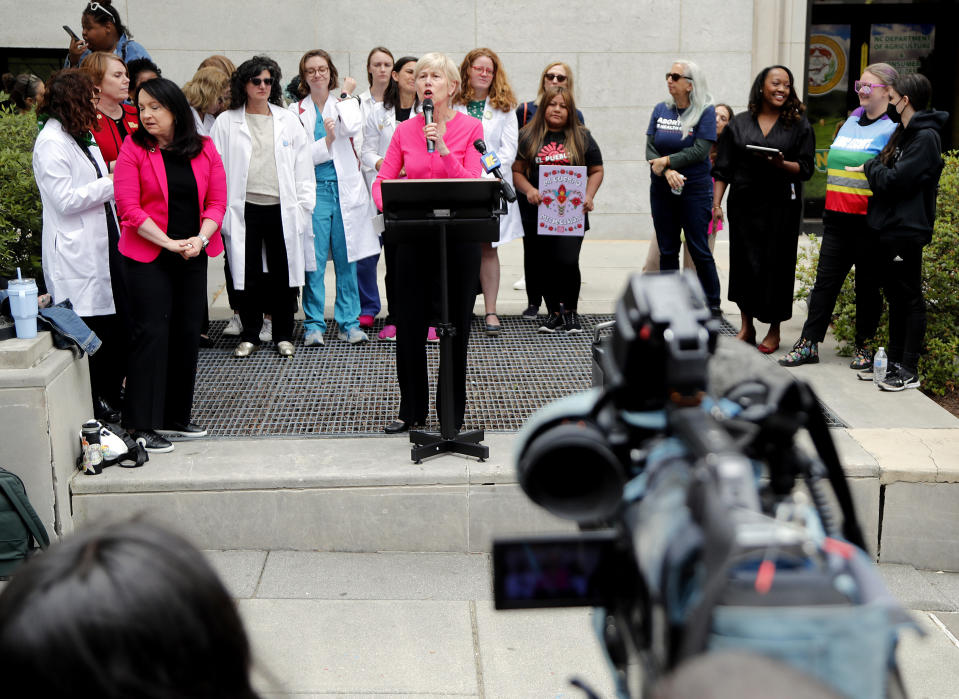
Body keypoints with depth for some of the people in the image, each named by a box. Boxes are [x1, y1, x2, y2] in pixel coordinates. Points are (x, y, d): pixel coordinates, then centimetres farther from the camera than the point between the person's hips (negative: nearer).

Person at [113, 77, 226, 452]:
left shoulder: (204, 149, 4)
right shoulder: (133, 149, -5)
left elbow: (217, 200, 2)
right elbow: (129, 208, -11)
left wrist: (200, 239, -14)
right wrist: (169, 243, -17)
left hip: (193, 255, 4)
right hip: (147, 256, -4)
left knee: (187, 333, 9)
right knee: (152, 332, -8)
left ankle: (175, 417, 21)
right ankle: (142, 425, -2)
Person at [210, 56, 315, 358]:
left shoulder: (287, 120, 10)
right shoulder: (226, 122, 4)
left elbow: (303, 167, 9)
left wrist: (304, 206, 1)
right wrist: (220, 210, -5)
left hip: (282, 209, 1)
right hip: (245, 209, -1)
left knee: (283, 273, 5)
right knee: (248, 274, 4)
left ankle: (283, 335, 17)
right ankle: (249, 335, 17)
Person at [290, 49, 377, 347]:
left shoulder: (344, 102, 9)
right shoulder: (297, 111, 8)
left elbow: (353, 127, -14)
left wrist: (345, 94, -3)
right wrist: (327, 139, -14)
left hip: (345, 187, 1)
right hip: (314, 189, -1)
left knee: (346, 258, 3)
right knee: (314, 260, -4)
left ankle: (349, 322, 11)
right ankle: (314, 324, 5)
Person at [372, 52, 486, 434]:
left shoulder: (471, 127, -3)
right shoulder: (405, 130, 5)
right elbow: (381, 182, 4)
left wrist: (443, 149, -21)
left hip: (458, 235, -2)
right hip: (413, 235, 3)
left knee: (456, 326, 6)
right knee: (409, 325, 6)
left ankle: (453, 413, 19)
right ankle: (412, 408, 21)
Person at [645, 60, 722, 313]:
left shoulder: (705, 111, -6)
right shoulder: (661, 110, 7)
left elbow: (700, 151, -14)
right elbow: (650, 148, 1)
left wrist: (666, 161, -15)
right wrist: (666, 172, -16)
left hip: (695, 190, -4)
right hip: (662, 190, 4)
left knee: (699, 249, -2)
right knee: (667, 250, 8)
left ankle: (712, 303, 9)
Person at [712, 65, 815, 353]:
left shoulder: (799, 125, 5)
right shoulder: (739, 124, 8)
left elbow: (805, 168, 0)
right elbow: (723, 168, 7)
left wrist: (782, 164, -19)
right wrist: (716, 202, -2)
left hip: (781, 207, -1)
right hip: (744, 205, 2)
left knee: (776, 265, 1)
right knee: (744, 264, 4)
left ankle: (774, 332, 14)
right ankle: (747, 327, 19)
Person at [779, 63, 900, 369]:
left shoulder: (893, 127, -6)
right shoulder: (850, 122, 16)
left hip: (868, 221, -6)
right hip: (837, 217, 6)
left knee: (868, 285, 5)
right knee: (826, 279, 5)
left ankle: (864, 347, 17)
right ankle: (808, 344, 8)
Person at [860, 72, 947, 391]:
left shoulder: (925, 137, -14)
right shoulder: (904, 133, 16)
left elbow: (895, 180, -20)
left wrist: (869, 167, -6)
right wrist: (872, 168, 5)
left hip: (907, 230, -10)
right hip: (889, 227, 10)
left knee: (910, 298, -4)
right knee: (895, 296, 14)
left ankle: (910, 371, 0)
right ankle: (895, 361, 22)